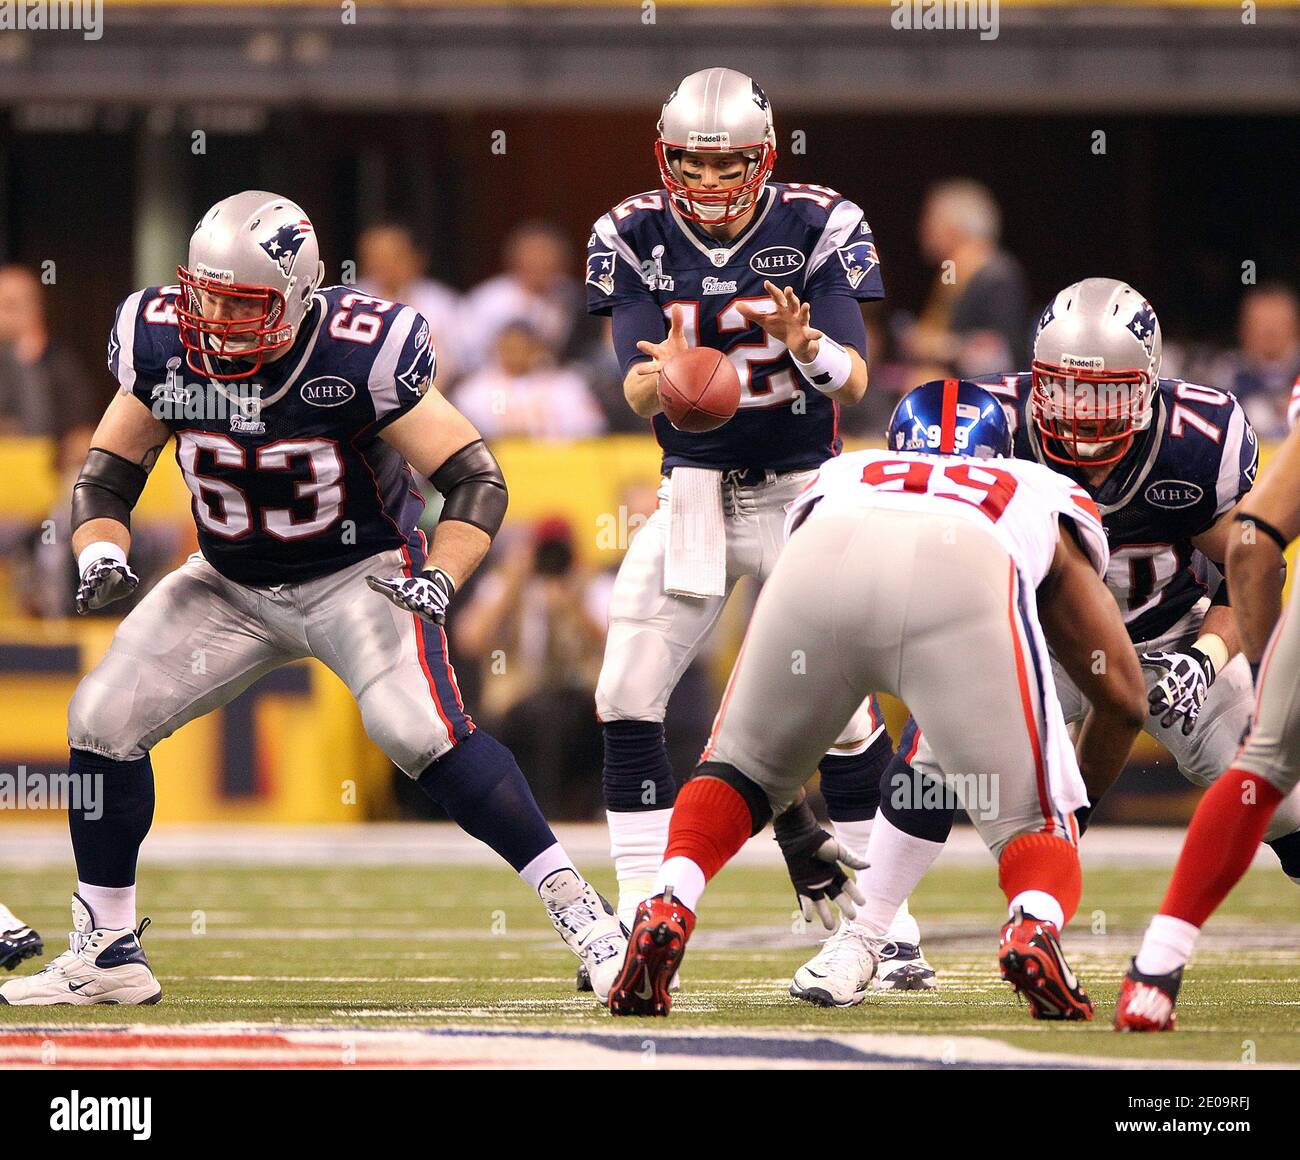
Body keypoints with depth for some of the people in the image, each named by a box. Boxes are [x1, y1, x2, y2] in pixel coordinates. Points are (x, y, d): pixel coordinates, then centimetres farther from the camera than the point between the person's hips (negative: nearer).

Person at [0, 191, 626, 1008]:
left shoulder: (359, 355, -26)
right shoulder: (162, 345, -14)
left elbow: (475, 480, -20)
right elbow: (109, 474, 0)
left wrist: (438, 579, -36)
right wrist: (100, 554, -21)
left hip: (360, 574, -5)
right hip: (232, 585, 5)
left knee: (423, 731, -27)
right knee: (103, 719, -6)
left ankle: (584, 916, -20)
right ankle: (108, 951, 9)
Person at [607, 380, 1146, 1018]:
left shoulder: (839, 476, 46)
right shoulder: (1046, 498, 43)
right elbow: (1124, 697, 41)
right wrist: (1072, 802, 58)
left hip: (824, 560, 2)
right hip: (965, 579, -2)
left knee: (739, 767, 27)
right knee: (1030, 827, 12)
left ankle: (668, 904, 1)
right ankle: (1034, 927, -20)